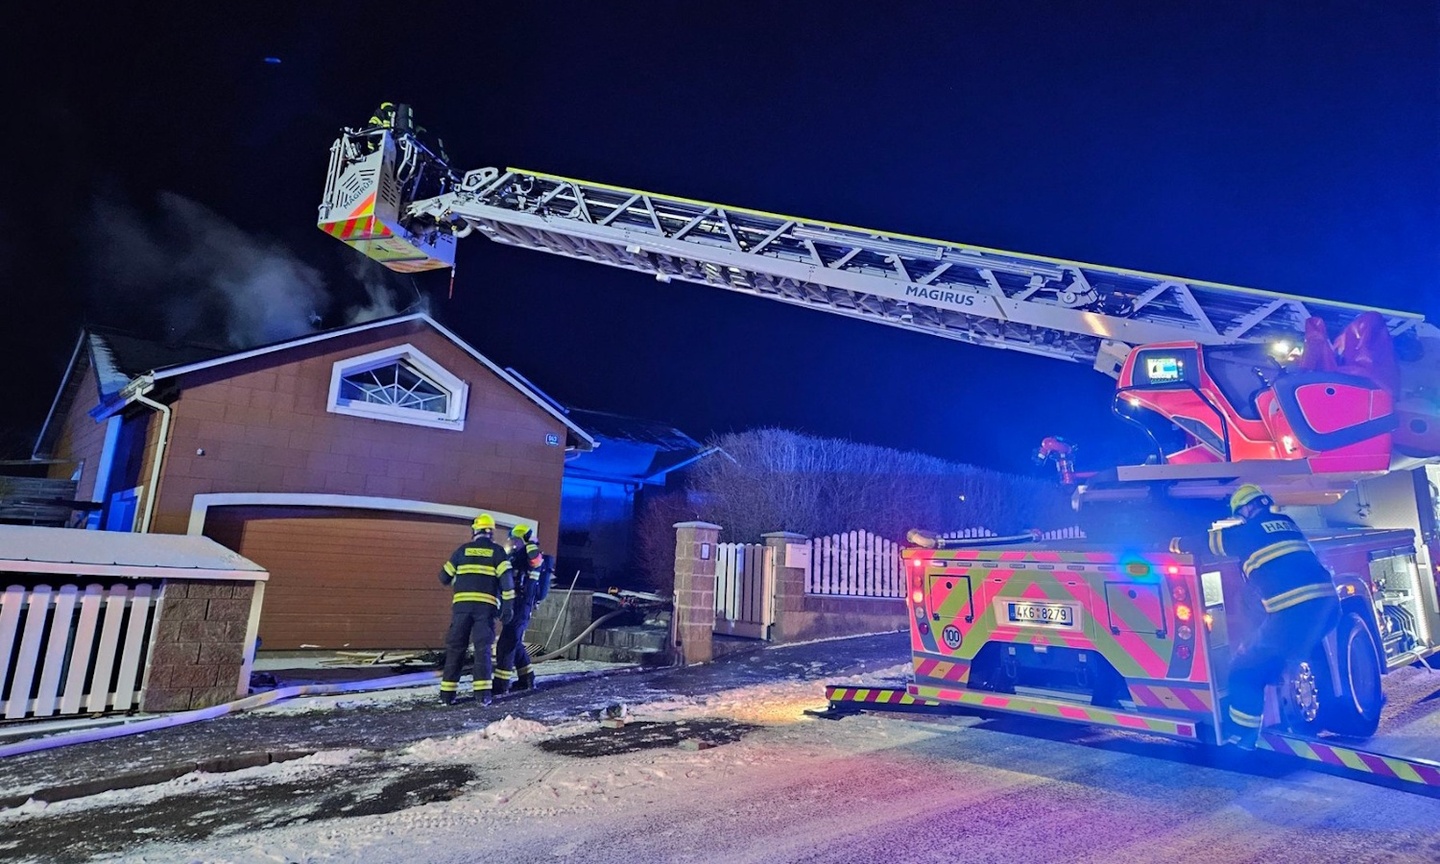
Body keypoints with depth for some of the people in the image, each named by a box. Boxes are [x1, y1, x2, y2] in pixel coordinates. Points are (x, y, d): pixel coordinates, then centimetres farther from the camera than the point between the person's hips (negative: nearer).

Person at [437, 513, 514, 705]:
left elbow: (444, 577, 17)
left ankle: (448, 692, 8)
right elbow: (507, 579, -4)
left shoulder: (462, 550, 11)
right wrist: (508, 607, -2)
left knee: (455, 646, 9)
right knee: (483, 648, 3)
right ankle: (482, 692, -4)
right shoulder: (497, 551, 6)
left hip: (462, 604, 1)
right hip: (486, 605, -1)